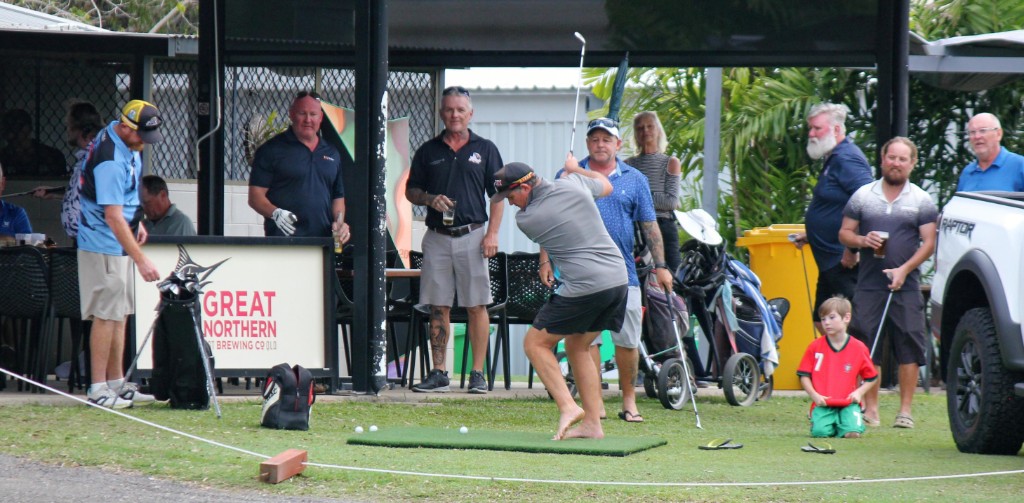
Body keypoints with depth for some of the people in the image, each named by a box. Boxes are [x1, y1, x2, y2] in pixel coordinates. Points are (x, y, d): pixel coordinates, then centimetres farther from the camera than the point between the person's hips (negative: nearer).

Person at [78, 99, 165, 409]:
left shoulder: (127, 144, 4)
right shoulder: (110, 160, -27)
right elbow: (113, 216, -29)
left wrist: (136, 221, 22)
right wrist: (141, 260, -31)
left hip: (120, 243, 10)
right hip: (103, 245, -10)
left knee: (120, 313, 13)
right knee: (106, 314, -8)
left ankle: (116, 383, 19)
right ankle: (98, 389, -6)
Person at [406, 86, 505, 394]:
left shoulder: (485, 150, 7)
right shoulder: (428, 151, 12)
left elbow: (497, 195, 5)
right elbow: (411, 191, 14)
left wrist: (492, 233, -5)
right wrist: (430, 200, -8)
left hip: (472, 236, -2)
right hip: (437, 237, 2)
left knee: (477, 307, -3)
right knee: (438, 308, 2)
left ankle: (478, 374, 0)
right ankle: (438, 374, 5)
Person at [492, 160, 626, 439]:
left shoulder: (525, 218, -6)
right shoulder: (575, 184, 4)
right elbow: (605, 185, 27)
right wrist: (575, 169, 42)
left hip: (584, 287, -7)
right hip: (618, 279, 7)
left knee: (535, 343, 7)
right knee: (577, 347, 20)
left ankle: (567, 406, -9)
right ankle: (593, 422, 14)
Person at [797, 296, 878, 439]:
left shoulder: (859, 348, 4)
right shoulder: (815, 347, 5)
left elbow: (871, 377, 12)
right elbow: (804, 375, 7)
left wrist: (859, 392, -6)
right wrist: (814, 395, -8)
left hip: (848, 404, 0)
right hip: (822, 404, 0)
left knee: (853, 433, -24)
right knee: (820, 432, -26)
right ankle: (832, 423, 13)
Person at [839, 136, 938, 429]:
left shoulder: (921, 201, 7)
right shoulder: (862, 196, 11)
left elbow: (928, 242, 2)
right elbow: (844, 233, 13)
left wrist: (904, 269, -11)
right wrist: (862, 241, -9)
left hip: (906, 287, -1)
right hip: (869, 284, 1)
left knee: (909, 348, -5)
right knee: (867, 346, -2)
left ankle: (905, 410, 0)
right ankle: (870, 408, 4)